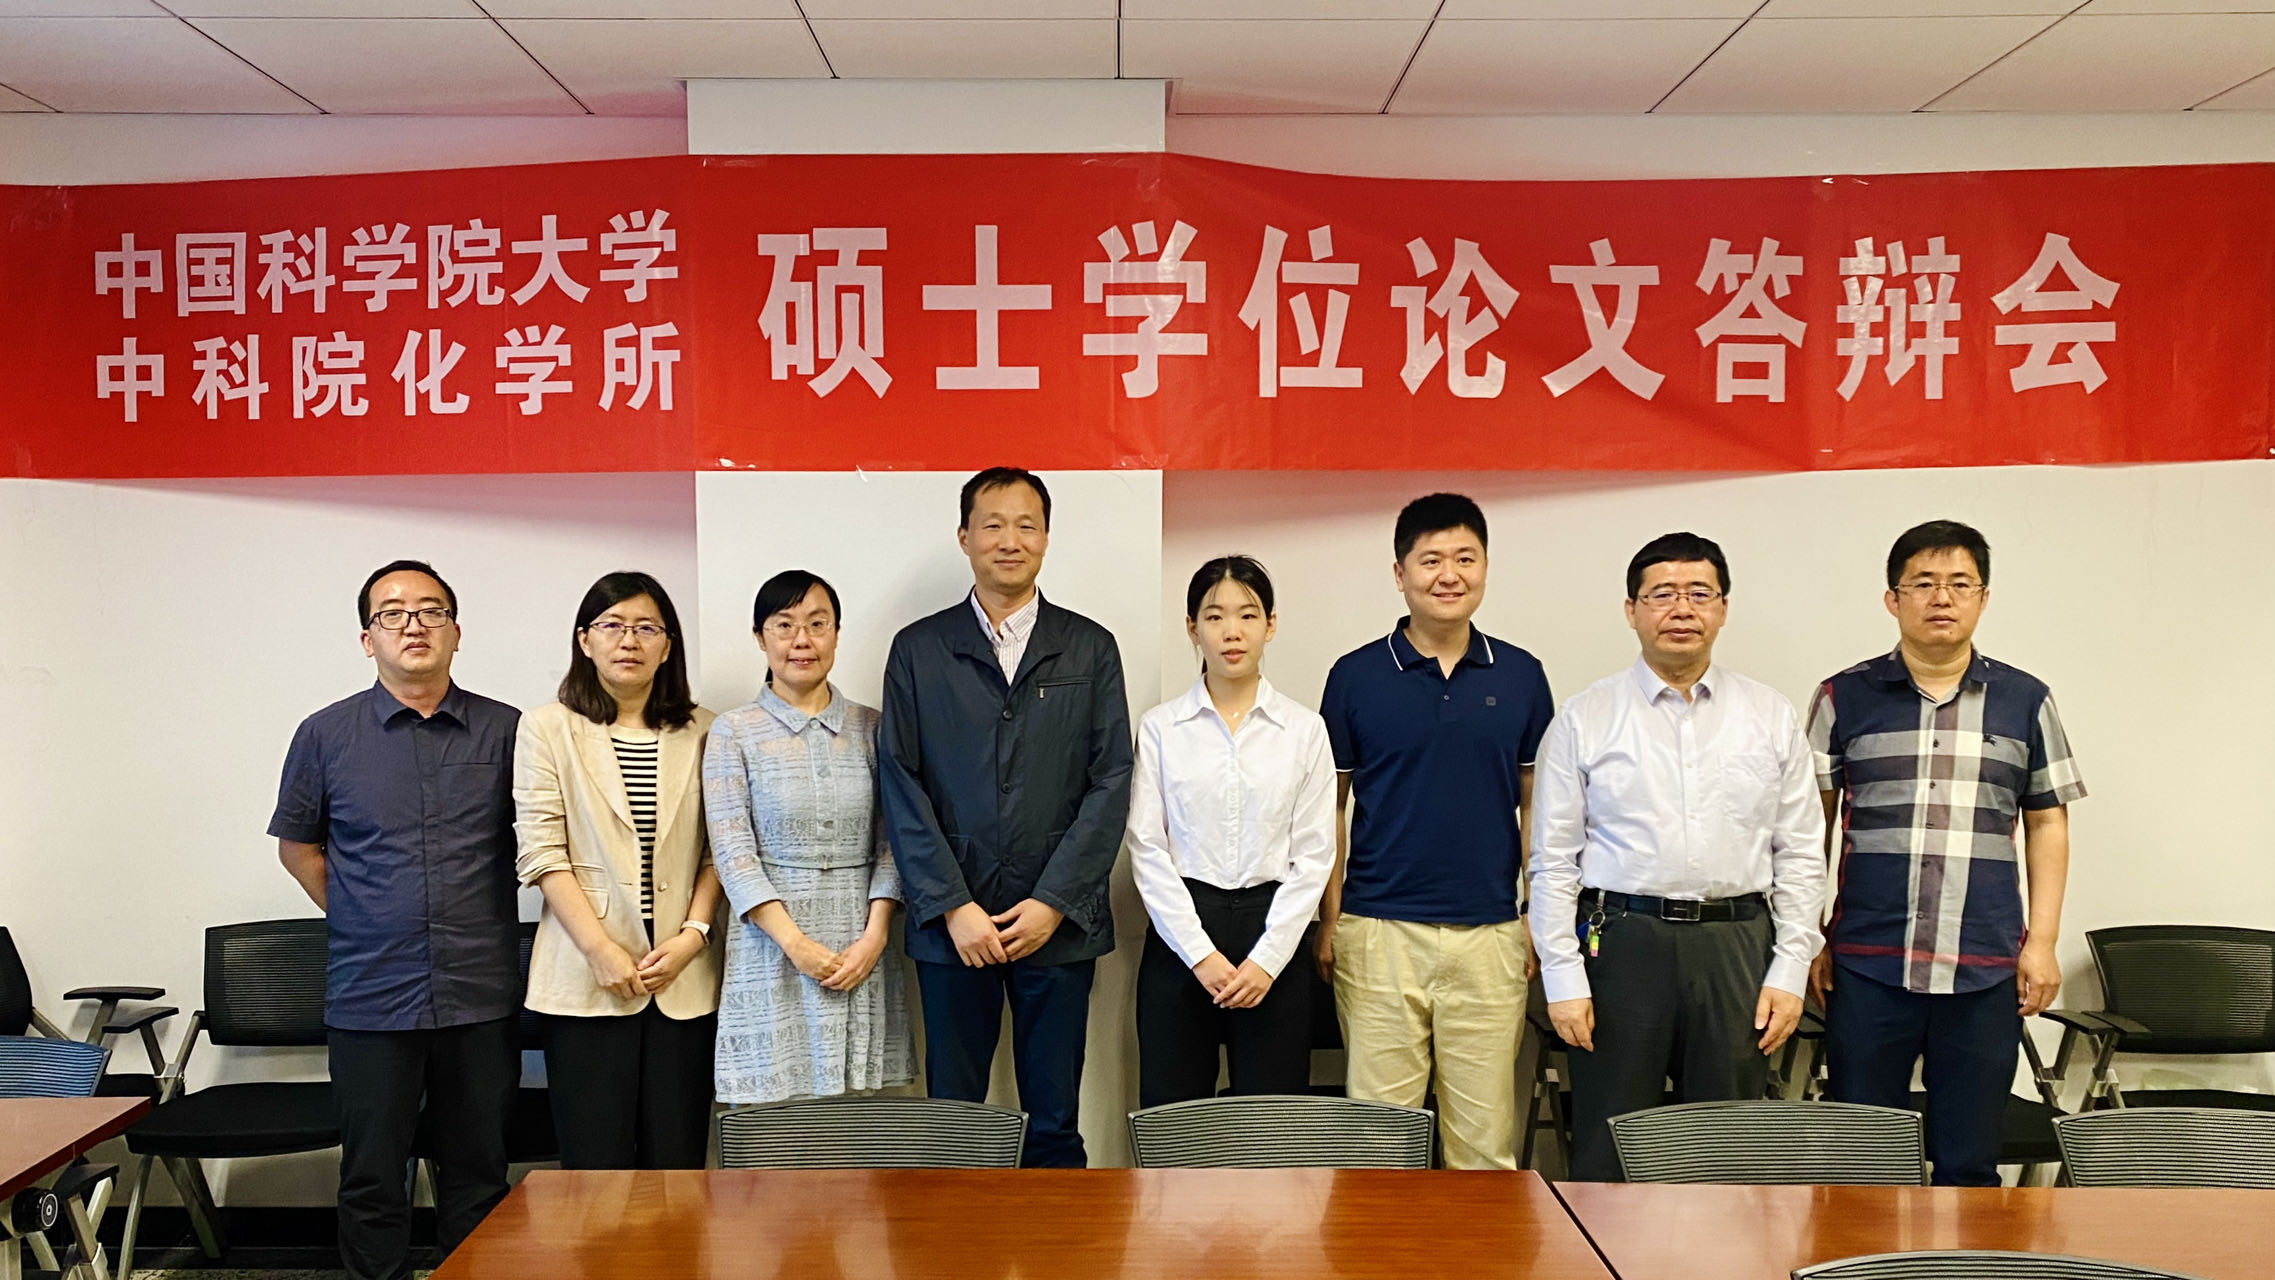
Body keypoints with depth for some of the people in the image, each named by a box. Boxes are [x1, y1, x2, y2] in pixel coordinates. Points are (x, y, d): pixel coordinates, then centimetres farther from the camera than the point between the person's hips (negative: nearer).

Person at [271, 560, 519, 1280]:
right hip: (371, 997, 0)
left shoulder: (505, 732, 2)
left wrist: (481, 923, 7)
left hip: (481, 996, 0)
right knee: (372, 1179, 7)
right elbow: (297, 845, 14)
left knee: (478, 1175, 9)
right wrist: (359, 917, 7)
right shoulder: (325, 735, 2)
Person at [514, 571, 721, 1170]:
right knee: (597, 1168, -2)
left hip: (684, 979, 2)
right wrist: (601, 950, -10)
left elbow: (718, 849, 8)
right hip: (587, 981, -2)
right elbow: (541, 853, -2)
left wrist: (693, 933, -6)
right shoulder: (548, 728, 5)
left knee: (677, 1165, 1)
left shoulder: (700, 732, 11)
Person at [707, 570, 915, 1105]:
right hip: (773, 947, -2)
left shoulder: (871, 728, 8)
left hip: (862, 950, 2)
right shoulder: (734, 733, 2)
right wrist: (796, 944, -13)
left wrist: (874, 936, -7)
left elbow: (890, 842, 6)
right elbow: (733, 852, -4)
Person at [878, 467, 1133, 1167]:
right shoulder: (918, 649, 7)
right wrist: (953, 907, -8)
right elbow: (901, 786, 1)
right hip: (951, 925, 0)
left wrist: (1053, 904, -8)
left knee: (1054, 1128, 6)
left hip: (1059, 921, 0)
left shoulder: (1090, 649, 7)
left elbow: (1110, 782, 1)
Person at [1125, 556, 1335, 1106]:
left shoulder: (1304, 729, 4)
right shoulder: (1161, 727, 3)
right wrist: (1201, 954, -8)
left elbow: (1315, 854, 1)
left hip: (1274, 928, 0)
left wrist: (1267, 958, -7)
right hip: (1180, 934, 0)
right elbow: (1147, 849, -1)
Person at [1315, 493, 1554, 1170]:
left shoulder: (1520, 676, 6)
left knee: (1485, 1137, 7)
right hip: (1380, 931, -1)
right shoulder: (1356, 676, 2)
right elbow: (1328, 809, 6)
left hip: (1489, 933, 1)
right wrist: (1329, 920, 1)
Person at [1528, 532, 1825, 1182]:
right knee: (1609, 1153, 3)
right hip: (1621, 940, -2)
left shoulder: (1773, 717, 9)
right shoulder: (1584, 719, 3)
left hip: (1737, 943, 2)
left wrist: (1790, 971, 1)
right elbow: (1553, 861, 2)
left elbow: (1802, 854, 8)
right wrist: (1563, 978, -5)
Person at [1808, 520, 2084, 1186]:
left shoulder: (2024, 701, 8)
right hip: (1868, 963, -1)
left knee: (1969, 1162, 8)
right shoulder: (1845, 698, 4)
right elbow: (1810, 821, 7)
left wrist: (2042, 941, 4)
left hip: (1986, 968, 1)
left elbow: (2048, 824, 11)